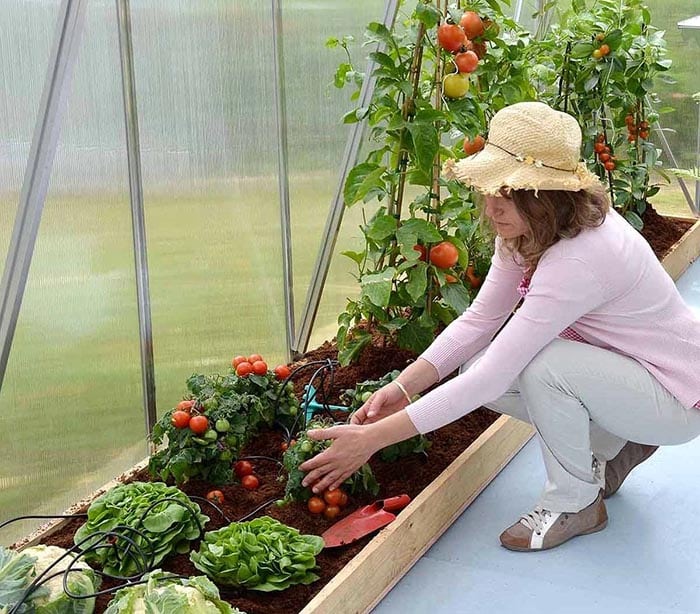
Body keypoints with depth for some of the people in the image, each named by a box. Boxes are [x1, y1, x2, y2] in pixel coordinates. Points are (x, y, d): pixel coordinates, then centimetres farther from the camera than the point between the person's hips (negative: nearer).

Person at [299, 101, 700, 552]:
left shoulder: (579, 258, -35)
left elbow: (493, 377, -37)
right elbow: (479, 319, -4)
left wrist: (374, 438, -35)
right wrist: (403, 387, -17)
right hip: (624, 366, 9)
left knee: (542, 364, -33)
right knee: (475, 368, -7)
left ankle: (575, 503, -7)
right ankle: (615, 447, 13)